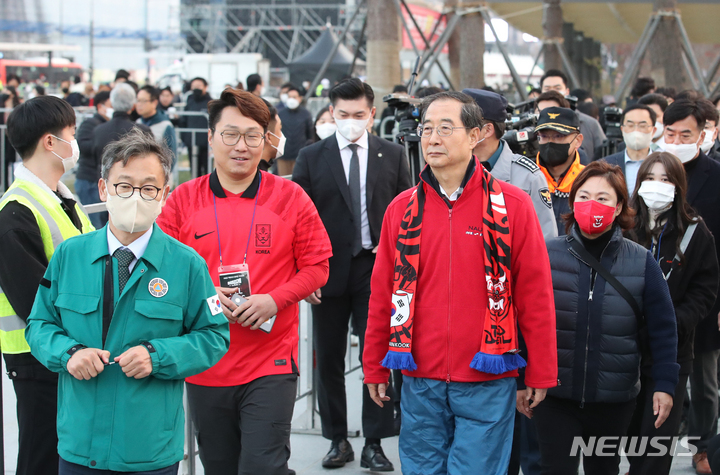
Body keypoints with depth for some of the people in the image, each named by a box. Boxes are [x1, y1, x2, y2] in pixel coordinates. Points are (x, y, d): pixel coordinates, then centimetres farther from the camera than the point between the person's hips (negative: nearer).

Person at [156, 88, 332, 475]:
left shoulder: (290, 198, 0)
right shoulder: (183, 200, 3)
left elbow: (316, 266, 3)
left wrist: (274, 300, -13)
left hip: (271, 366, -2)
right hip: (204, 367, 3)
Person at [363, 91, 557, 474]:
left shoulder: (512, 205, -3)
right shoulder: (402, 209, 6)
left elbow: (535, 295, -2)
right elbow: (382, 295, 10)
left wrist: (541, 374, -2)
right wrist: (374, 368, 10)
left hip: (487, 384, -3)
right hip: (420, 382, 3)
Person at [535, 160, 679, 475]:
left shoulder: (642, 262, -2)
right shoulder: (547, 254, -4)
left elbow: (662, 329, 2)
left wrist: (665, 384, -3)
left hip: (614, 400, 1)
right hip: (554, 396, -1)